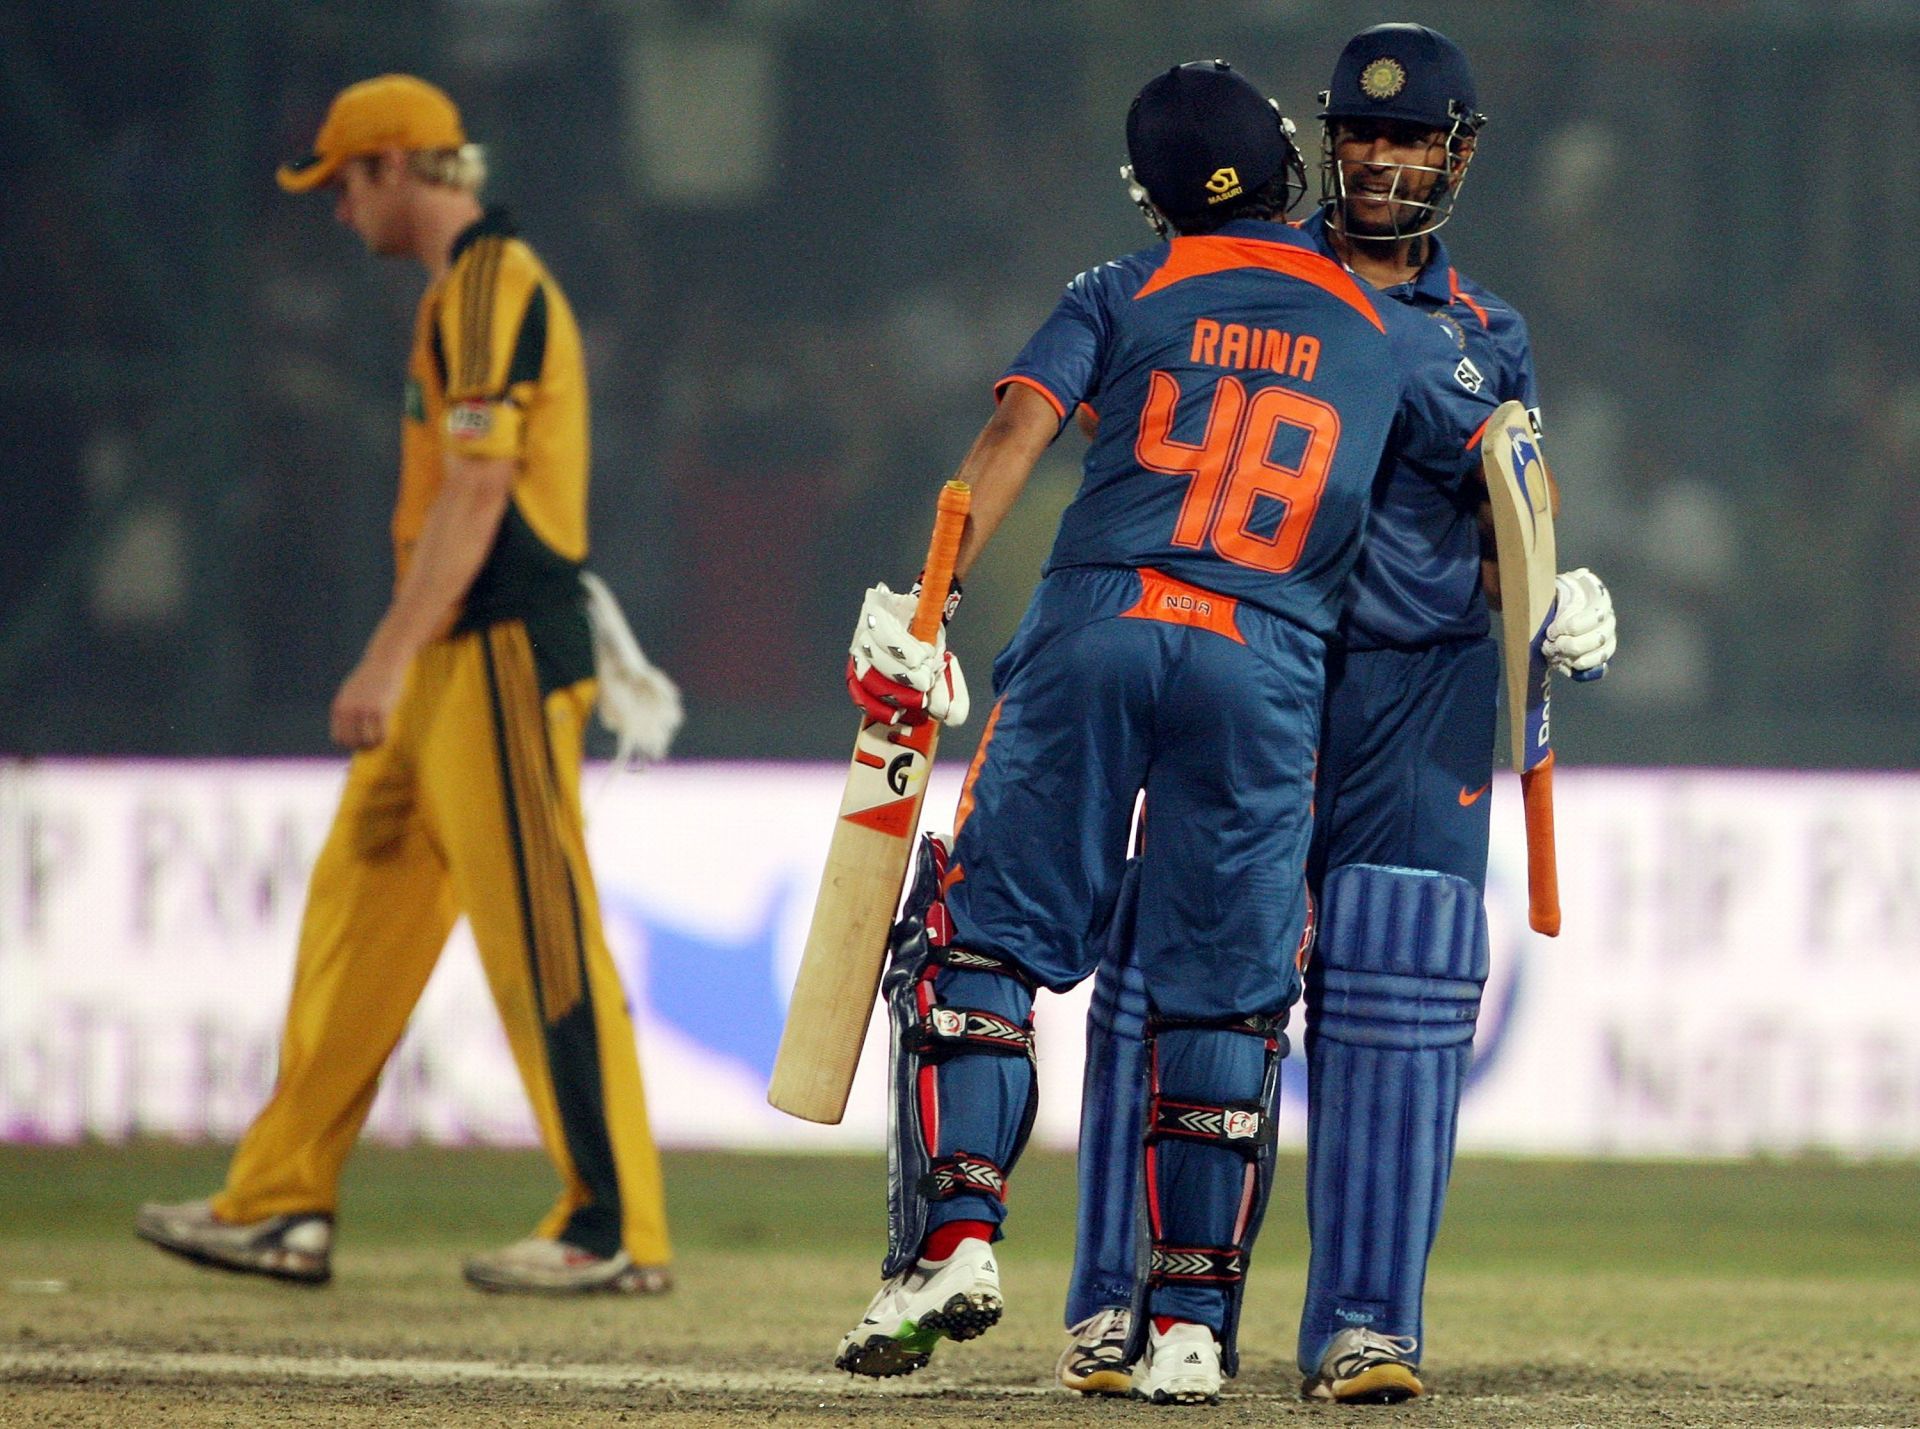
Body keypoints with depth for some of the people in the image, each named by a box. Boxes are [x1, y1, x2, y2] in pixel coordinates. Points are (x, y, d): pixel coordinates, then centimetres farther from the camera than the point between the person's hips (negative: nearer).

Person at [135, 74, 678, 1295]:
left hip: (503, 649, -11)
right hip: (459, 660, 11)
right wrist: (400, 665, 23)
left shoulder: (490, 287, -12)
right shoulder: (470, 289, 19)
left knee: (544, 939, -9)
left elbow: (476, 495, -20)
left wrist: (387, 664, -22)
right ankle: (283, 1209, 11)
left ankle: (618, 1231, -7)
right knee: (358, 910, 9)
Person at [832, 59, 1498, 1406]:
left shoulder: (1125, 294, 10)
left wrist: (921, 607, -9)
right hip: (1269, 666, 1)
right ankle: (1191, 1328, 4)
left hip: (1097, 629, -1)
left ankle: (956, 1236, -11)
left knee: (980, 939, 6)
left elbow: (1015, 434, -3)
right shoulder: (1387, 334, 15)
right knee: (1223, 994, 6)